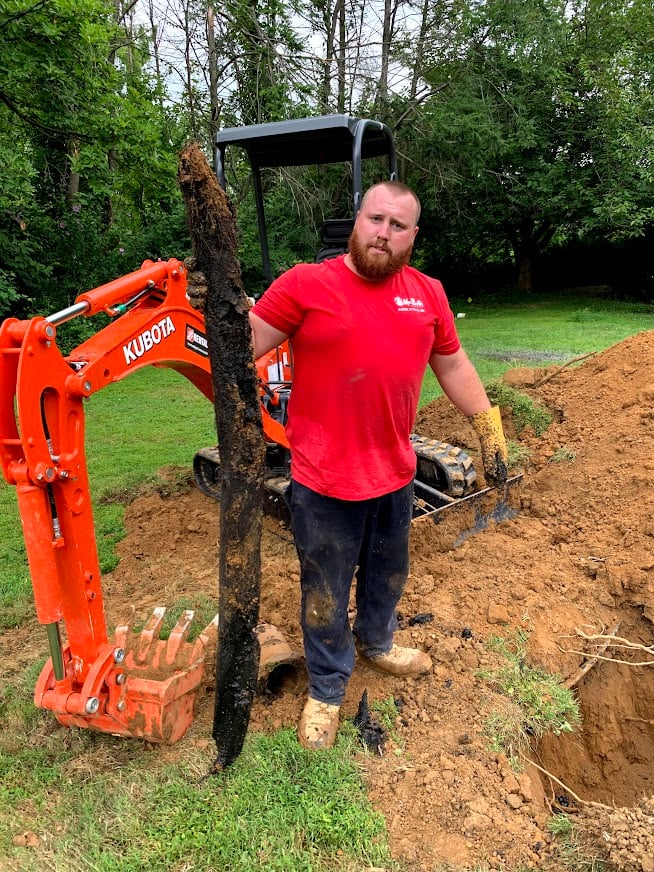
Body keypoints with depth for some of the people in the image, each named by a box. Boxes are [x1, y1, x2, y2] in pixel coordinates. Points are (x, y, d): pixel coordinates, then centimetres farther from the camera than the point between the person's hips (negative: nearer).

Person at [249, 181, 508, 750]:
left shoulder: (428, 293, 5)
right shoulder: (306, 284, -10)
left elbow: (452, 364, 13)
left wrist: (489, 428, 13)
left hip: (395, 473, 5)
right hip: (324, 480, -4)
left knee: (388, 575, 26)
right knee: (325, 592, 13)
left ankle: (376, 643, 56)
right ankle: (327, 690, 37)